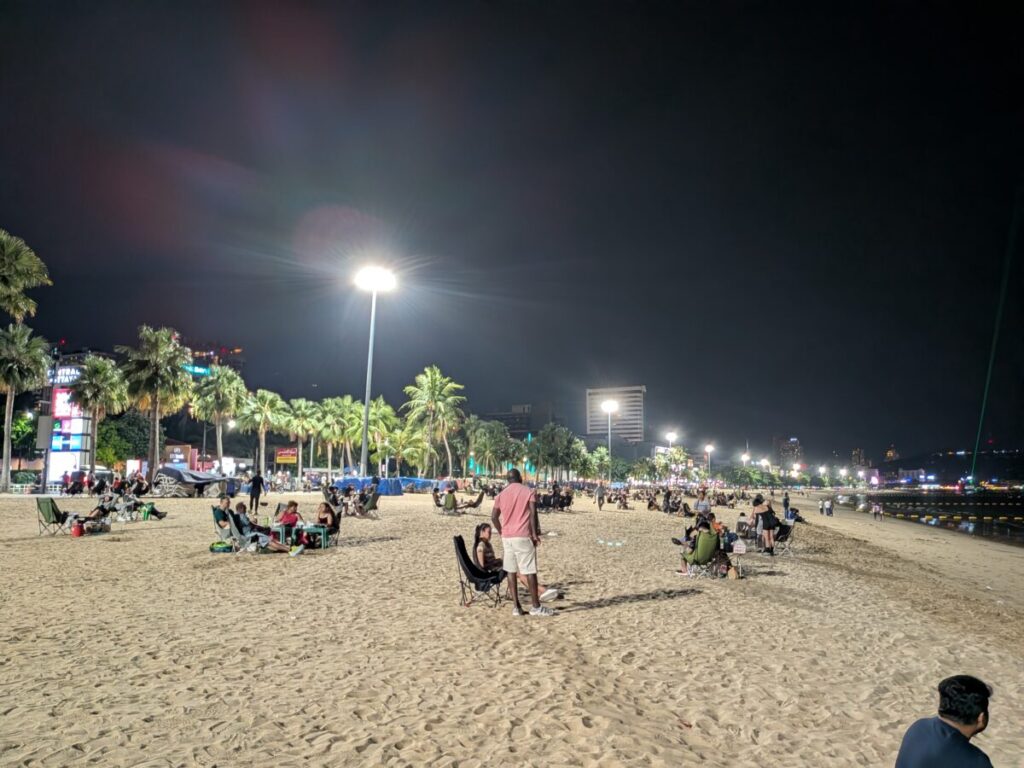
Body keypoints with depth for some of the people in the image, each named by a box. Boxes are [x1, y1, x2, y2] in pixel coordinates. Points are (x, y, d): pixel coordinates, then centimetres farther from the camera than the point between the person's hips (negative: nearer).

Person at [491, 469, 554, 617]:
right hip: (523, 536, -4)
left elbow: (494, 516, 3)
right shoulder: (528, 492, -1)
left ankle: (516, 607, 7)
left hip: (507, 537, 4)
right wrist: (535, 534, -9)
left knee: (511, 571, 7)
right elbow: (533, 513, -13)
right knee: (529, 571, 0)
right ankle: (535, 606, 2)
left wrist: (501, 532, 14)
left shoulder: (501, 494, 10)